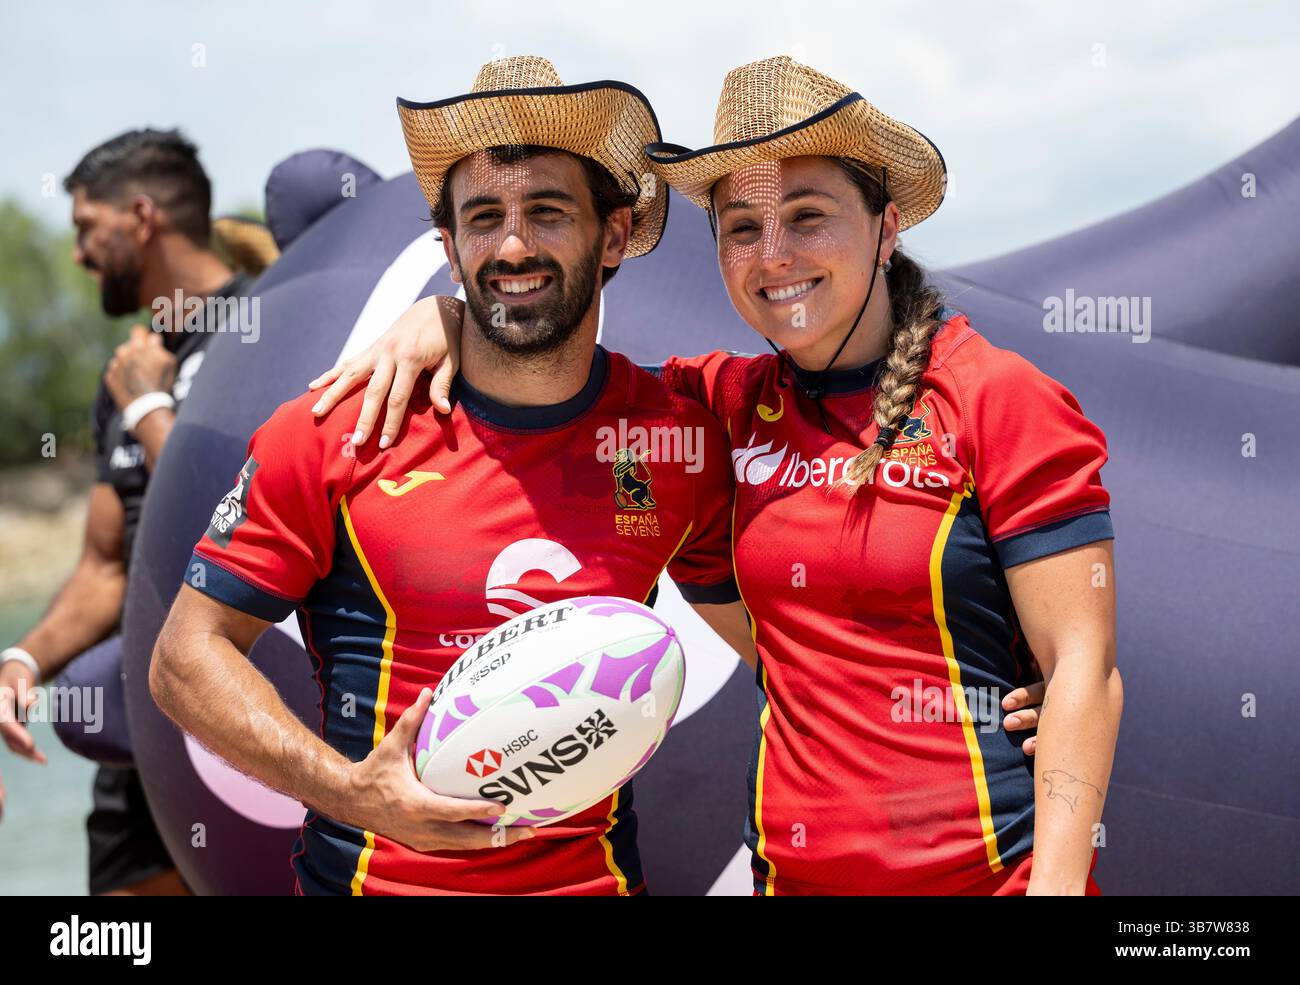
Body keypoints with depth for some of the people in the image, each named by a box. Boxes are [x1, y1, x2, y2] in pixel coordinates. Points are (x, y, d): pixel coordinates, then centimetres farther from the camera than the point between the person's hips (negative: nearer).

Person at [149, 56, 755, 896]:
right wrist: (350, 790, -20)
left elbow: (772, 634, 13)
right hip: (369, 875, -2)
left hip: (595, 875, 2)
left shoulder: (682, 440, -3)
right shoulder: (335, 433, -10)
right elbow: (189, 656, -8)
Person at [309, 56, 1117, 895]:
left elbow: (1085, 668, -11)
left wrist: (1055, 884, -18)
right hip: (792, 870, 5)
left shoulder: (1000, 401, -8)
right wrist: (449, 314, 3)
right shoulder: (740, 404, 5)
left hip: (989, 868, -4)